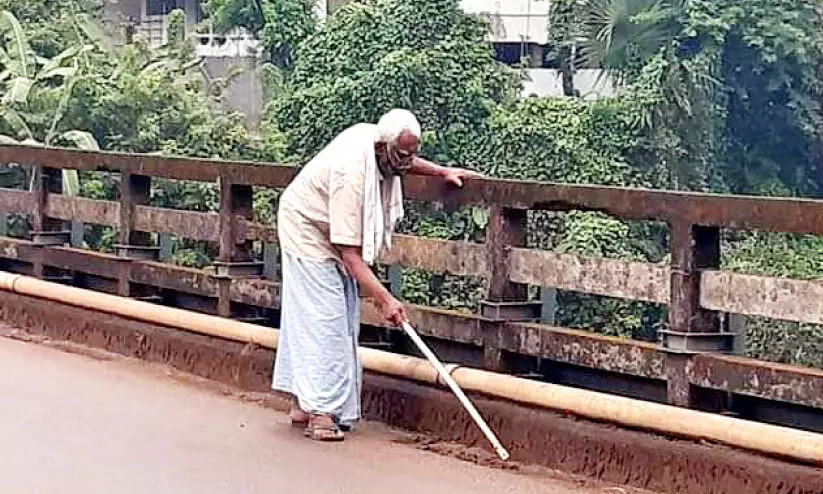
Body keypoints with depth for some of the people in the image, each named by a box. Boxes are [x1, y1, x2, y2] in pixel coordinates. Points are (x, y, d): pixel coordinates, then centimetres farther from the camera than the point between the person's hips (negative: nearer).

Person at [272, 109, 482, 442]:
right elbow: (349, 254, -37)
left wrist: (442, 172, 3)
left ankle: (302, 405, 13)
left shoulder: (377, 138, -14)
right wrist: (385, 299, -38)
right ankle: (321, 413, -16)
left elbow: (403, 163, 15)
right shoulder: (351, 174, -38)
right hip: (306, 231, -9)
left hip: (331, 233, 9)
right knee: (323, 318, -15)